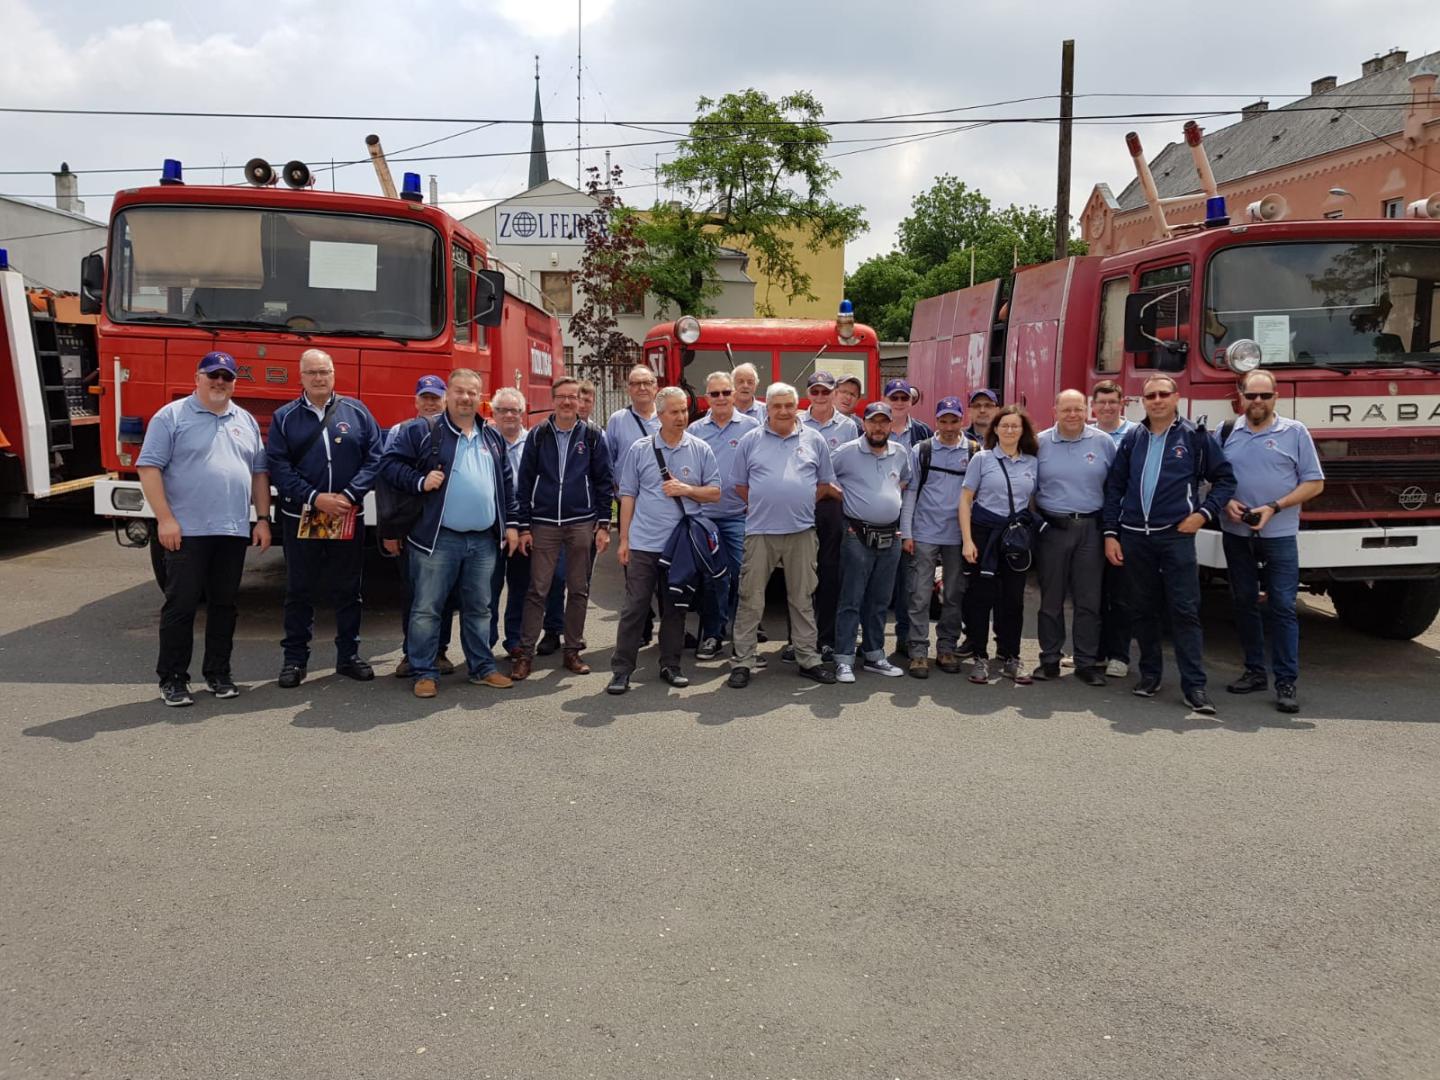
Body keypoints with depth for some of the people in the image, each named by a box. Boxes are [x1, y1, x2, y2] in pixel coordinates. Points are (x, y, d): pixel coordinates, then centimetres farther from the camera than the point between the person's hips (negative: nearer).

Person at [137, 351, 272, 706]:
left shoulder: (246, 421, 15)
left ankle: (218, 673, 20)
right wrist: (165, 519, -14)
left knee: (224, 605, 10)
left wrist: (263, 519, 8)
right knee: (181, 606, -1)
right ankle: (172, 679, 7)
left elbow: (259, 473, 16)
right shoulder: (171, 416, -1)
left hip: (234, 531, 5)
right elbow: (149, 467, -7)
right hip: (187, 531, -5)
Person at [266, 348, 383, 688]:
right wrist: (316, 498, -16)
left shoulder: (356, 412, 5)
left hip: (349, 518, 1)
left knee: (348, 590, 8)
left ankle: (349, 655, 19)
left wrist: (350, 495, -12)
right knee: (300, 591, 7)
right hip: (301, 518, -1)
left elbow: (374, 457, 0)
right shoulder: (284, 417, 3)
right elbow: (278, 468, -5)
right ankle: (294, 658, 15)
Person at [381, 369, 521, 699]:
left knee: (479, 609, 13)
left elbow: (505, 485, 18)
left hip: (484, 541, 4)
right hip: (438, 538, -4)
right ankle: (424, 673, 10)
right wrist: (420, 481, -16)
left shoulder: (493, 437, 14)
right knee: (427, 609, 0)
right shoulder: (422, 432, -2)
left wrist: (512, 524, 13)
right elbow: (389, 463, -2)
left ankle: (482, 668, 23)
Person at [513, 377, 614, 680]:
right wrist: (524, 527, 0)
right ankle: (525, 652, 6)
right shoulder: (538, 436, 4)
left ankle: (573, 651, 16)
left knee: (579, 589, 6)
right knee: (538, 590, -1)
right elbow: (525, 482, 5)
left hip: (582, 524, 0)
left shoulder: (592, 437, 4)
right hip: (543, 525, 0)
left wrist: (604, 525, -1)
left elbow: (604, 482, 5)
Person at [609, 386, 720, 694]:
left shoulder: (700, 450, 5)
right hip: (643, 543, -1)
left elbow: (715, 493, 6)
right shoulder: (639, 449, 3)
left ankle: (670, 665, 22)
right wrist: (623, 539, 0)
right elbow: (628, 495, 3)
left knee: (675, 608, 10)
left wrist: (686, 489, -12)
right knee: (635, 607, -1)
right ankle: (621, 669, 5)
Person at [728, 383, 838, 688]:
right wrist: (764, 506, 2)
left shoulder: (814, 440, 7)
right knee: (750, 600, 1)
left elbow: (825, 485, 12)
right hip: (760, 532, -1)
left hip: (802, 531, 1)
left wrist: (800, 504, 2)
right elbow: (740, 486, 10)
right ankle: (743, 661, 8)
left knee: (803, 599, 10)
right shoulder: (750, 441, 4)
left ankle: (809, 659, 19)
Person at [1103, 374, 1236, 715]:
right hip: (1134, 536, 3)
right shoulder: (1132, 440, 10)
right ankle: (1150, 674, 21)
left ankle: (1194, 685, -4)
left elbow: (1225, 478, 7)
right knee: (1143, 609, 9)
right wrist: (1110, 534, 5)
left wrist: (1204, 513, -6)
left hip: (1176, 536, -3)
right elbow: (1114, 487, 11)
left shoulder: (1195, 437, 2)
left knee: (1185, 610, -6)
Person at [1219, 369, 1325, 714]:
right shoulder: (1227, 433, 7)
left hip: (1279, 535, -3)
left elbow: (1314, 483, -1)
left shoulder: (1294, 432, 1)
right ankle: (1254, 672, 20)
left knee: (1282, 606, -5)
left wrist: (1274, 508, -13)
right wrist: (1226, 503, -10)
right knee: (1244, 603, 9)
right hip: (1236, 535, 3)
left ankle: (1286, 682, -2)